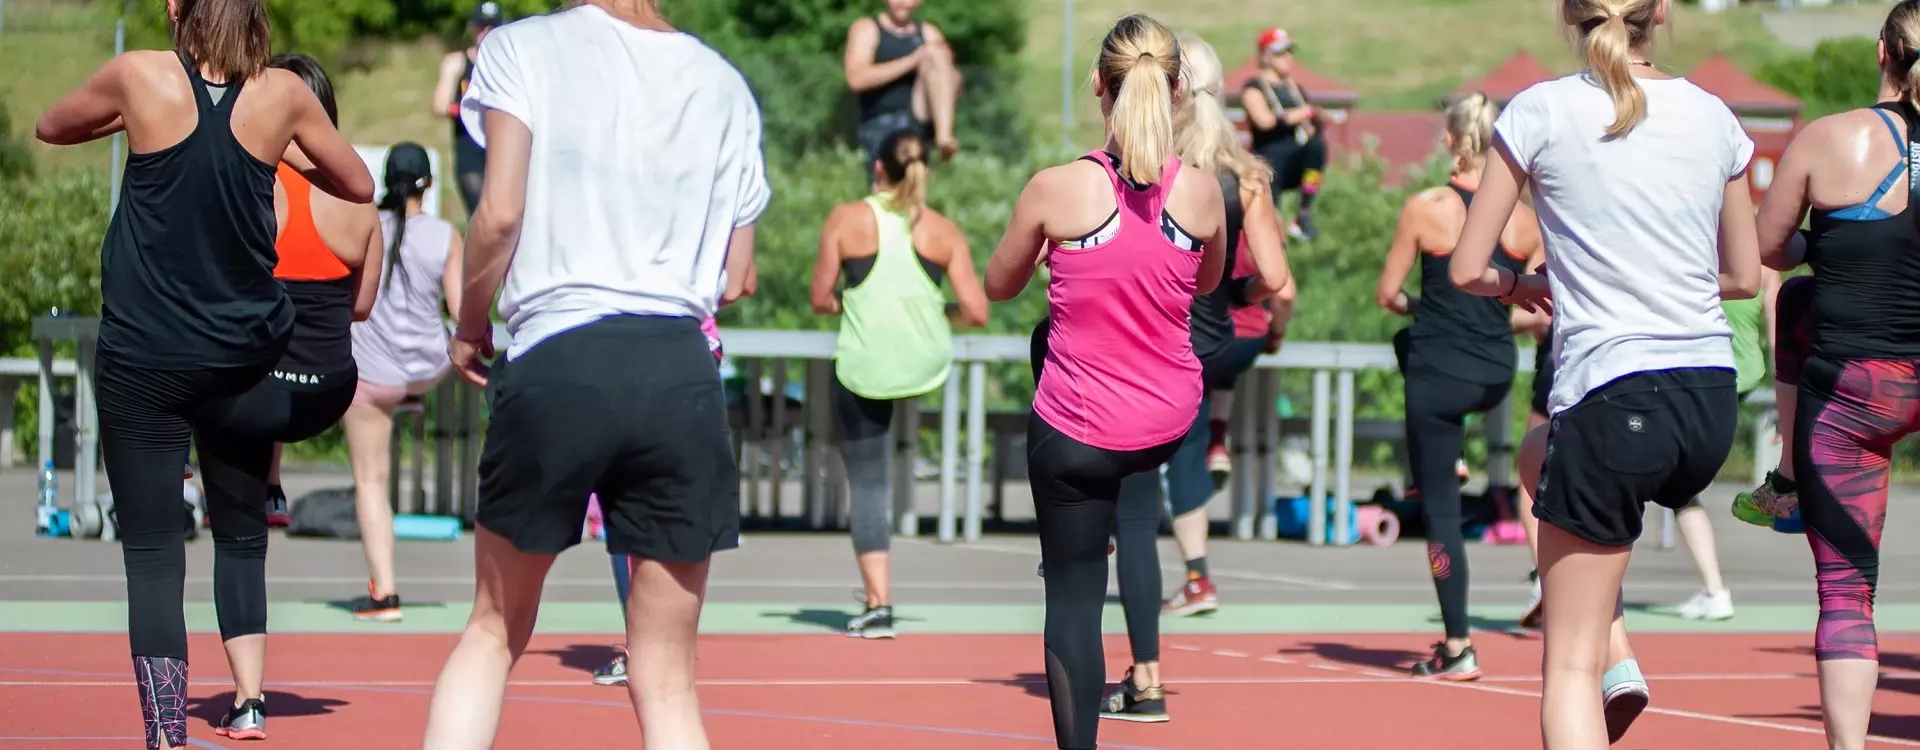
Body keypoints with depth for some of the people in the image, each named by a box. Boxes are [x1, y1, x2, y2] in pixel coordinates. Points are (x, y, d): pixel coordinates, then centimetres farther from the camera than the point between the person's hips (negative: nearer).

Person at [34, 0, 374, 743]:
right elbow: (359, 186, 12)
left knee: (152, 554, -1)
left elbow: (49, 128, 12)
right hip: (245, 349, 2)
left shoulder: (140, 76, -8)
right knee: (240, 534, 19)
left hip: (145, 354, -2)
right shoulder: (283, 94, -3)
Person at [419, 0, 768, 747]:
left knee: (493, 630, 20)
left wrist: (469, 327, 10)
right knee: (666, 679, 7)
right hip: (681, 376, 2)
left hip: (555, 366, -2)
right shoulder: (725, 83, 15)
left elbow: (500, 214, -6)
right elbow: (734, 279, 14)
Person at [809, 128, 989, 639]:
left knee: (867, 485, 5)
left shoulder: (846, 221, -5)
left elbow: (821, 301, -1)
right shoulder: (944, 232, -1)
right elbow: (976, 313, -3)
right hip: (926, 367, 2)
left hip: (863, 369, -2)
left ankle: (879, 605, -2)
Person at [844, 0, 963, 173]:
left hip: (920, 118, 2)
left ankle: (944, 136, -32)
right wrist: (912, 61, -15)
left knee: (933, 54, -17)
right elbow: (856, 79, -12)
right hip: (881, 125, -2)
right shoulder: (866, 29, 7)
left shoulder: (929, 33, 17)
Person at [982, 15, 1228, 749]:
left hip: (1079, 431, -4)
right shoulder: (1202, 192, -10)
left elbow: (999, 286, 0)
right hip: (1169, 422, 4)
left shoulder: (1056, 188, -18)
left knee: (1073, 592, 9)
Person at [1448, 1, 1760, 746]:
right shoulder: (1713, 117, 8)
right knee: (1542, 456, 35)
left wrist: (1521, 285, 19)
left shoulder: (1542, 111, -4)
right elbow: (1744, 276, 17)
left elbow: (1467, 269, -2)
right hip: (1712, 403, 6)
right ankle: (1616, 663, 20)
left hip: (1614, 398, -5)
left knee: (1569, 665, 2)